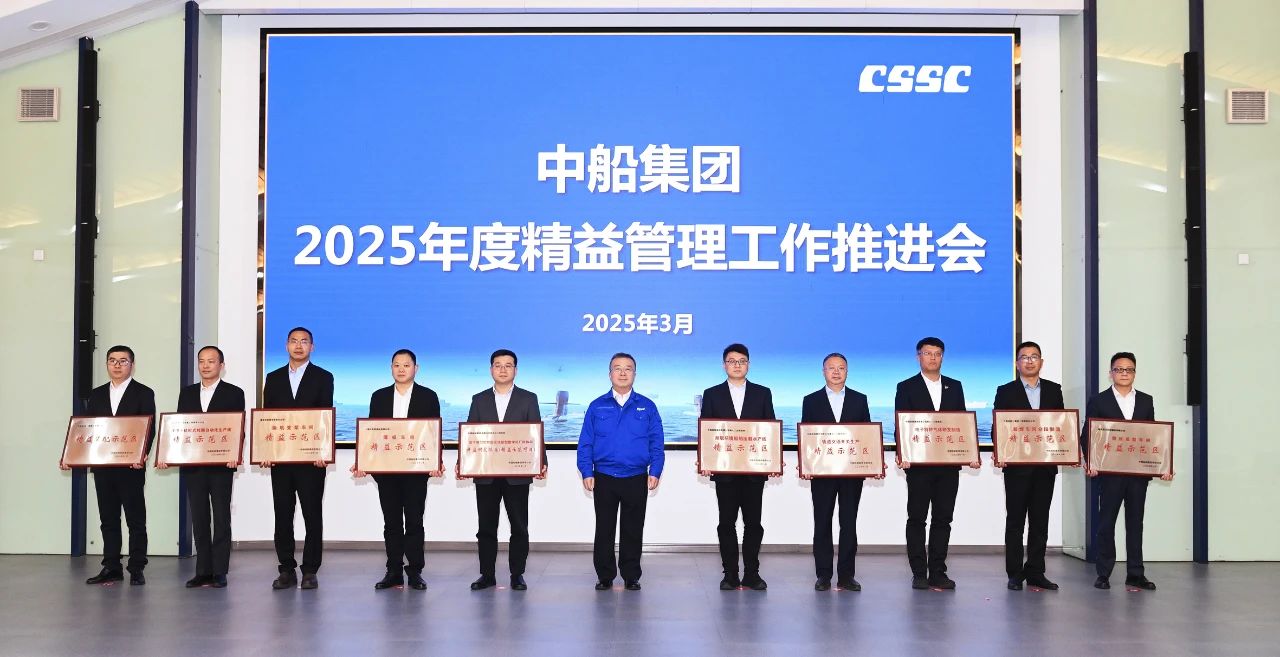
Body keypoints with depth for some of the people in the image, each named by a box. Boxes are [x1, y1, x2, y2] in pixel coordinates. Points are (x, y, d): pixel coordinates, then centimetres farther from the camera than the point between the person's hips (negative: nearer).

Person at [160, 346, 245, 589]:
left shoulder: (234, 393, 2)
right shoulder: (186, 393, 14)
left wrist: (234, 455, -20)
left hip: (221, 465, -4)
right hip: (192, 465, 4)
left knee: (221, 518, 0)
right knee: (198, 518, 7)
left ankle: (219, 572, 4)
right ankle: (203, 571, 12)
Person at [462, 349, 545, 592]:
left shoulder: (528, 399, 5)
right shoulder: (479, 400, 9)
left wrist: (541, 463, -14)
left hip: (517, 474, -1)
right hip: (485, 474, 2)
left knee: (519, 527, 4)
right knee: (486, 527, 6)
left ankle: (517, 574, 13)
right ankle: (487, 574, 15)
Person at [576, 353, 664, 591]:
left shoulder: (647, 407, 5)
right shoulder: (597, 406, 5)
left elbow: (656, 443, 4)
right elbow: (585, 443, 4)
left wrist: (655, 472, -6)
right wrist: (586, 472, -5)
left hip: (637, 479, 0)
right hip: (604, 478, 0)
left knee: (633, 531, 6)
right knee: (604, 529, 6)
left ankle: (631, 576, 16)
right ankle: (605, 576, 16)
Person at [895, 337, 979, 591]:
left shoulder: (955, 387, 13)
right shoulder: (906, 388, 3)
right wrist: (903, 455, -17)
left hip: (949, 463, 3)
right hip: (919, 463, -3)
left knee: (943, 518, 5)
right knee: (917, 518, 1)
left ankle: (938, 573, 11)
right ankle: (919, 573, 6)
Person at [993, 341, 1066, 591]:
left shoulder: (1054, 390, 11)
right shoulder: (1006, 391, 3)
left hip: (1045, 465, 3)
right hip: (1017, 465, -3)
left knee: (1040, 521, 7)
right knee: (1015, 520, 2)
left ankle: (1035, 572, 13)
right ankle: (1014, 574, 7)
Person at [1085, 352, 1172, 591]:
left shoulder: (1146, 401, 12)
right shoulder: (1098, 401, 3)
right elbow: (1087, 436, -1)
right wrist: (1091, 463, -14)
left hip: (1139, 472, 3)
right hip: (1109, 472, -3)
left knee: (1135, 522, 6)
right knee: (1106, 522, 2)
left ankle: (1135, 574, 12)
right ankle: (1103, 574, 8)